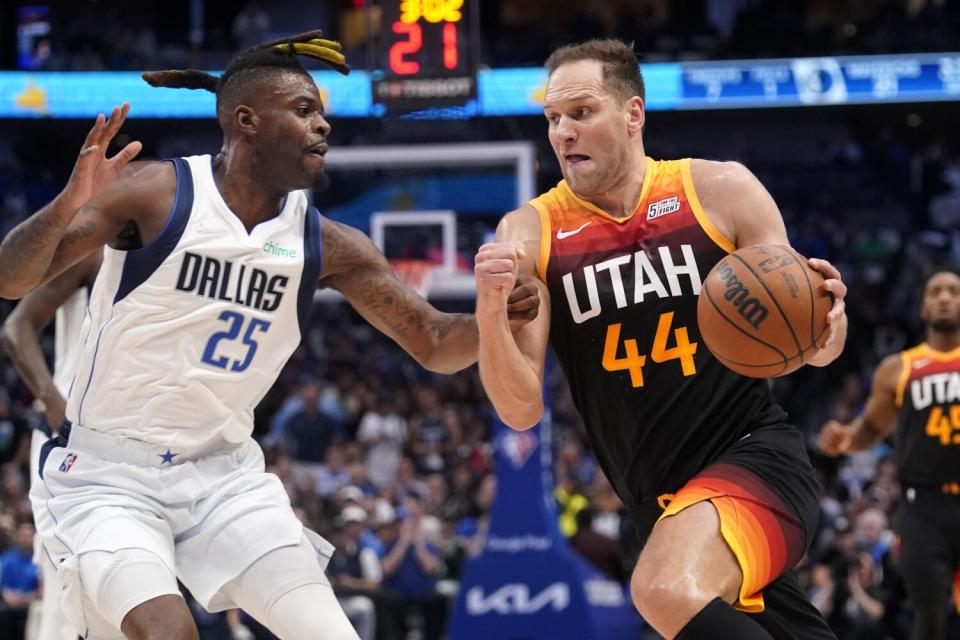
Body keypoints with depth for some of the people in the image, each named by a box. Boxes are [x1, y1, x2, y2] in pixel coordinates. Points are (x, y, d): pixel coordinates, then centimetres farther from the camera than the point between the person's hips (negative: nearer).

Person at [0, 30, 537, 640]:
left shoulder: (328, 246, 0)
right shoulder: (158, 195, -13)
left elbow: (434, 343, 4)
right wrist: (69, 205, -37)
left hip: (225, 474, 5)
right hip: (108, 472, -5)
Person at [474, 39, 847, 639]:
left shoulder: (721, 189, -1)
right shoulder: (530, 233, 2)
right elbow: (522, 410, -3)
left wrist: (823, 330, -19)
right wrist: (491, 311, -20)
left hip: (755, 455, -4)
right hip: (664, 501, 4)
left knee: (668, 590, -32)